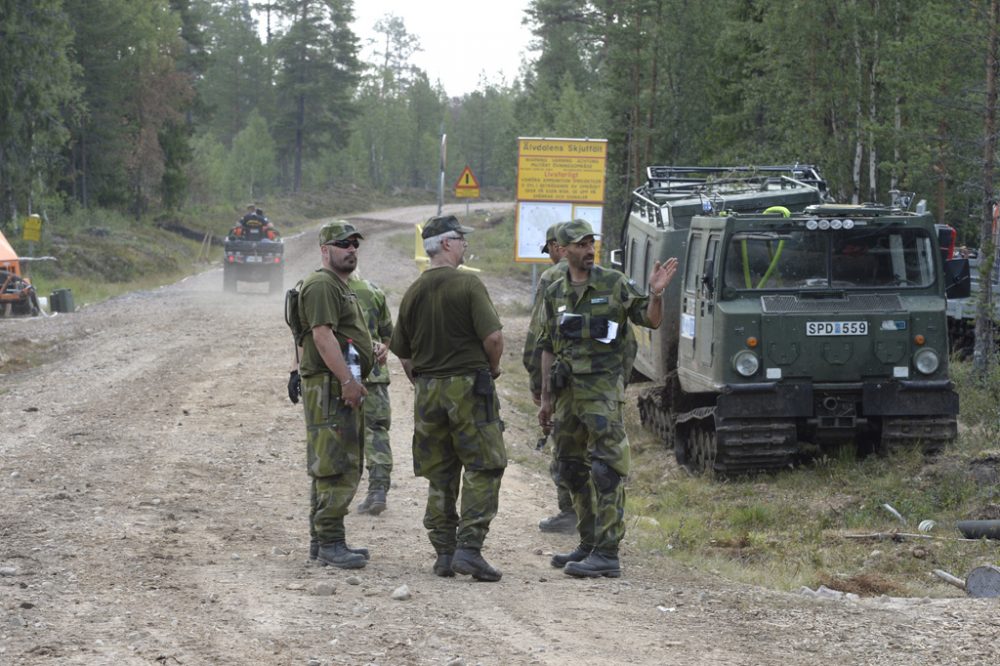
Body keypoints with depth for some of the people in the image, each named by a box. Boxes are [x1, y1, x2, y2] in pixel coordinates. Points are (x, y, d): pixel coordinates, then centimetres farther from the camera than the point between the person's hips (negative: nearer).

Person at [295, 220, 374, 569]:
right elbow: (322, 335, -22)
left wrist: (356, 377, 22)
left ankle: (323, 540, 19)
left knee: (332, 470, 14)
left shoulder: (341, 286, 23)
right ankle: (329, 543, -14)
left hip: (343, 388, 11)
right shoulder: (322, 285, -12)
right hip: (330, 388, -11)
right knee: (337, 469, -13)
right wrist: (348, 380, -26)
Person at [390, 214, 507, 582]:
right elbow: (493, 336, -16)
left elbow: (403, 354, 13)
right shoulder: (467, 284, -10)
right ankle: (469, 548, -12)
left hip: (427, 389, 6)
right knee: (482, 469, -2)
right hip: (468, 386, -6)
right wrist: (492, 368, 2)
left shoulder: (412, 293, 8)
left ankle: (444, 552, 12)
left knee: (439, 476, 11)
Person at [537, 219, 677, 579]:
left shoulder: (614, 284, -2)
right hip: (567, 393, 6)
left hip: (603, 390, -6)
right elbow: (549, 348, 15)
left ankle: (607, 554, -13)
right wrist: (546, 398, 13)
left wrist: (655, 294, -21)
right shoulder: (554, 294, 11)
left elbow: (651, 320, -1)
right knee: (572, 470, 12)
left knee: (606, 471, -11)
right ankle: (589, 545, 23)